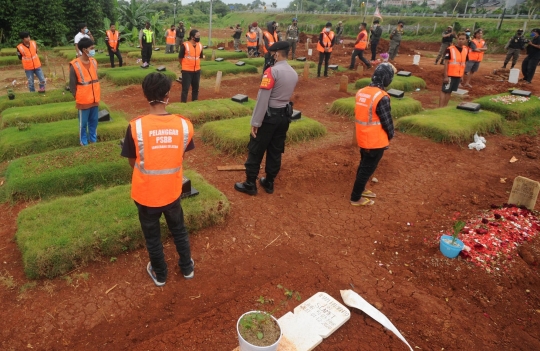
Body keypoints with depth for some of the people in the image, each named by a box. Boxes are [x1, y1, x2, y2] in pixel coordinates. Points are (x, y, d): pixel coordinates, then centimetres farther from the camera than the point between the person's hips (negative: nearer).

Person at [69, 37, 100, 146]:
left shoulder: (94, 62, 3)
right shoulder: (75, 65, -15)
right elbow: (72, 85, -9)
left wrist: (97, 95, 10)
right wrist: (78, 98, -6)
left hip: (95, 99, 5)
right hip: (83, 101, -5)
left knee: (94, 122, 17)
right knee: (83, 124, 8)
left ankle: (93, 140, 32)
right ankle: (84, 143, 22)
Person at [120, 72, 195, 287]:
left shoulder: (135, 126, -20)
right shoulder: (184, 125, -15)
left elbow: (132, 162, -6)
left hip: (145, 194, -1)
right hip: (172, 192, 2)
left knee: (152, 237, 21)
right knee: (179, 230, 25)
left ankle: (160, 274, 41)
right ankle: (187, 268, 44)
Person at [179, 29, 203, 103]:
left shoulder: (200, 45, 1)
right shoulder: (185, 45, -14)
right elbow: (180, 57, -5)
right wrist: (184, 66, 5)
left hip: (197, 70, 5)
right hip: (187, 71, -5)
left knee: (196, 88, 15)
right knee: (185, 89, -1)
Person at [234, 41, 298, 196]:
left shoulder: (272, 71, -16)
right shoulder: (294, 73, 8)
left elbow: (263, 98, -19)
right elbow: (286, 95, 12)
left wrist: (255, 122, -16)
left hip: (269, 116, -7)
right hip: (284, 116, 7)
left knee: (256, 150, 4)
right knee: (275, 151, 14)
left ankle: (250, 184, 12)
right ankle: (269, 183, 24)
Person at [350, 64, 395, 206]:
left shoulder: (361, 92, 0)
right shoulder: (382, 97, -24)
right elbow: (387, 121, -16)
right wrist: (390, 135, 2)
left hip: (363, 138, 7)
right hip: (376, 141, -7)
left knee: (363, 165, 24)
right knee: (368, 169, 7)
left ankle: (360, 189, 41)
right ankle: (356, 197, 18)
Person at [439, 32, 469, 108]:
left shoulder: (466, 50, 7)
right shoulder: (450, 49, -11)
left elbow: (464, 63, 15)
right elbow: (446, 63, -12)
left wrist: (462, 75, 13)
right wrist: (446, 76, -16)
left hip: (459, 75, 6)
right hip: (450, 75, -5)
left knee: (450, 91, 12)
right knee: (444, 91, -3)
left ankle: (445, 107, 19)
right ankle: (440, 108, -1)